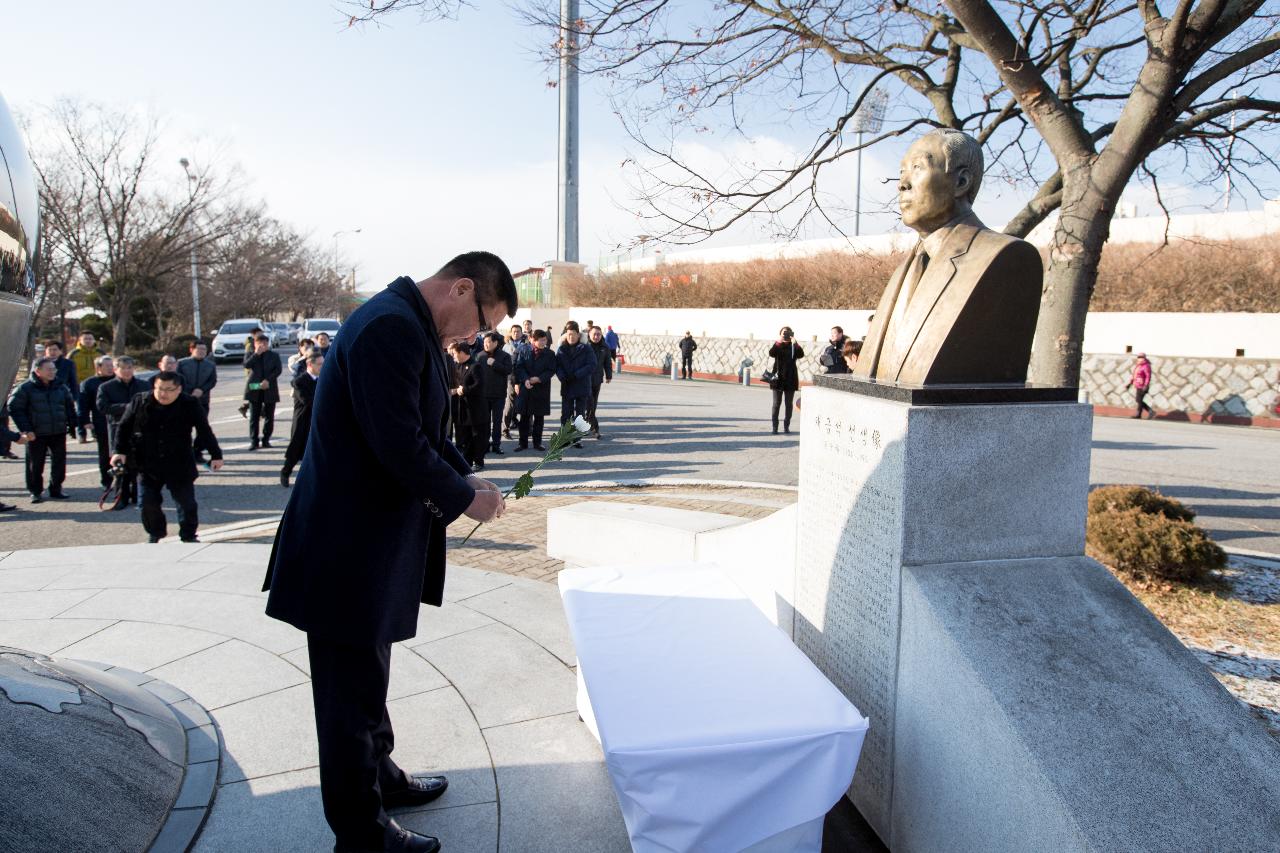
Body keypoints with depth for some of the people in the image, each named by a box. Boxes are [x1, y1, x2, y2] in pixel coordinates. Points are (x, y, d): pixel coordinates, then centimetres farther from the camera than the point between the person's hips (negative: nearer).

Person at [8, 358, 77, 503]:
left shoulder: (61, 387, 7)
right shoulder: (26, 388, -7)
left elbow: (69, 407, 15)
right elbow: (14, 408, -7)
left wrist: (73, 425, 8)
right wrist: (26, 429, -12)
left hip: (59, 432, 4)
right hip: (36, 434, -4)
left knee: (59, 462, 7)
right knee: (35, 464, 5)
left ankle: (56, 488, 21)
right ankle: (35, 492, 17)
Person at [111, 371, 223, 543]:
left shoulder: (190, 405, -7)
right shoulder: (139, 403, -2)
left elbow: (205, 431, -2)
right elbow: (124, 428, 5)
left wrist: (215, 455, -4)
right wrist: (120, 451, -5)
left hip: (180, 465, -1)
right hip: (148, 466, 2)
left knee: (187, 502, 1)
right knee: (148, 503, 4)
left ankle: (188, 536, 20)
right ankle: (155, 535, 27)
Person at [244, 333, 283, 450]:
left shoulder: (274, 355, 9)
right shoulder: (250, 355, 10)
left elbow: (278, 370, -2)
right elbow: (247, 365, -9)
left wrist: (268, 380, -14)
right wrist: (256, 353, -11)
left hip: (269, 389, 0)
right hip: (254, 388, 0)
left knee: (269, 416, 3)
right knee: (254, 416, 0)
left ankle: (266, 440, 14)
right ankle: (254, 441, 5)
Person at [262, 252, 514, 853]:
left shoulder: (410, 326, 11)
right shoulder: (391, 327, -23)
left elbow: (421, 427, 18)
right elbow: (399, 444, -27)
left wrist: (464, 476, 5)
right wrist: (464, 498, -15)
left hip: (371, 538, 11)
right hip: (351, 547, -11)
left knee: (365, 678, 25)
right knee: (354, 687, 6)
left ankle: (381, 778, 45)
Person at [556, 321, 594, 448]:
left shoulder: (586, 348, -3)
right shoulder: (562, 349, 6)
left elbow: (592, 366, -10)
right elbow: (557, 365, 1)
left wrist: (576, 375, -19)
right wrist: (562, 377, -17)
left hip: (582, 387, -2)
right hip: (566, 387, 2)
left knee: (580, 414, 5)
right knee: (566, 414, 3)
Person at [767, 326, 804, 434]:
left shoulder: (794, 346, 6)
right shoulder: (777, 345, 5)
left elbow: (801, 355, -13)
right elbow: (771, 354, -15)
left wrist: (795, 343, -26)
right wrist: (778, 342, -26)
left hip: (790, 378, 1)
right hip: (778, 377, -1)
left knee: (789, 403, 5)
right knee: (776, 403, -1)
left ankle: (786, 426, 11)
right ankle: (775, 426, 0)